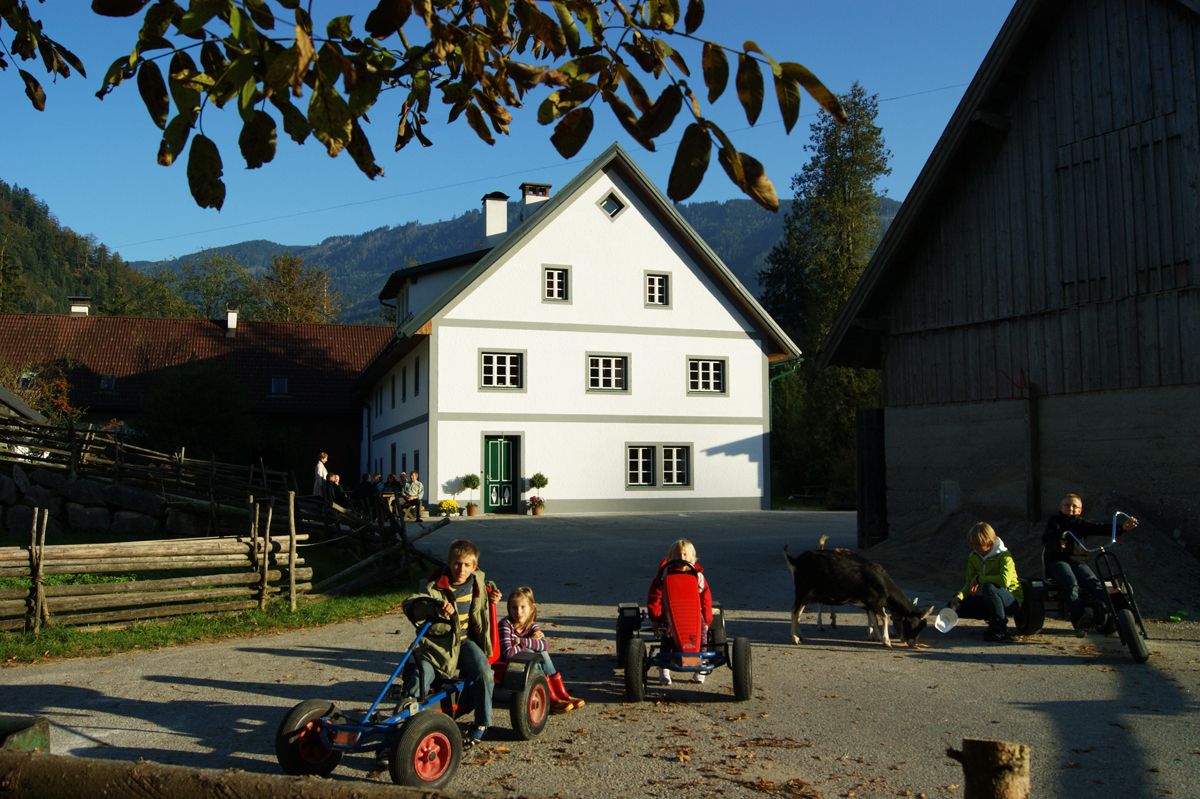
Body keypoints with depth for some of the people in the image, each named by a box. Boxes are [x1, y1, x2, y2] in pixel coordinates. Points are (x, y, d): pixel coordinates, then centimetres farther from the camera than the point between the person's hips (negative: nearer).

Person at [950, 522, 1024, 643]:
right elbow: (970, 584, 4)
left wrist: (979, 579, -27)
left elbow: (1005, 580, -37)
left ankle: (1000, 630, -25)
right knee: (956, 606, -6)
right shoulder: (973, 557, 2)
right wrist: (959, 596, -17)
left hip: (1013, 601, -7)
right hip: (990, 601, 7)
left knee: (989, 587, -38)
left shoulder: (1003, 555, -18)